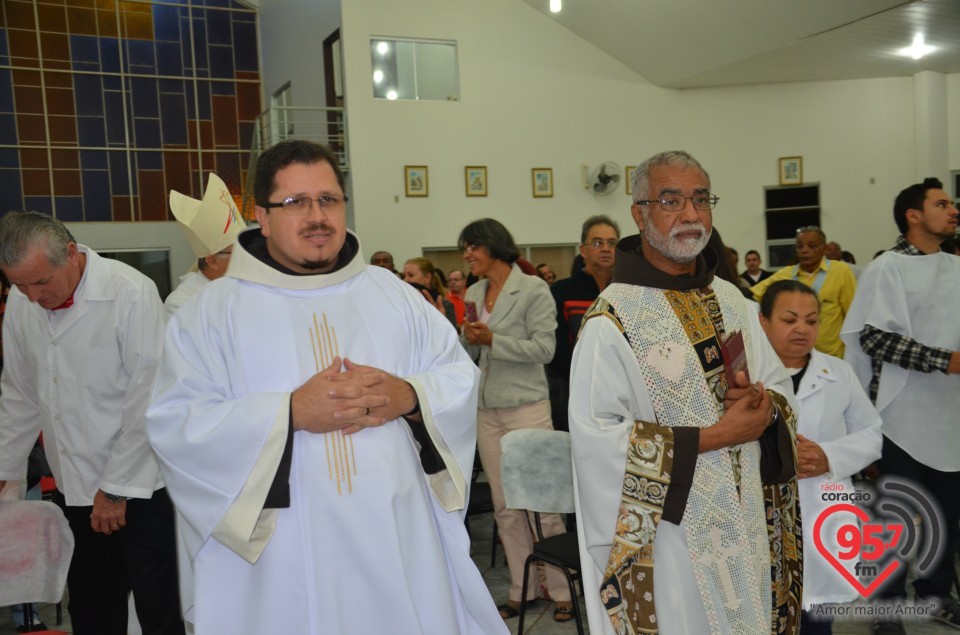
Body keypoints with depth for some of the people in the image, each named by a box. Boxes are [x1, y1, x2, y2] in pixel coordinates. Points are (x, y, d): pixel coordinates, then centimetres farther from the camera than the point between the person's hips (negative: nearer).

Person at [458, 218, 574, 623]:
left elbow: (544, 348, -12)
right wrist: (468, 339, -7)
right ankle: (521, 589, 23)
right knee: (505, 506, 10)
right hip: (486, 409, 6)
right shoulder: (474, 292, 11)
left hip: (526, 406, -6)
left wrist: (493, 340, -17)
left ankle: (561, 589, 15)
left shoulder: (533, 289, -7)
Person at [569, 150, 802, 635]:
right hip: (666, 535, -6)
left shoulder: (731, 301, 5)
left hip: (747, 522, 6)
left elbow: (781, 386, 11)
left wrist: (763, 404, -13)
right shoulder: (612, 320, -16)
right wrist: (715, 436, -21)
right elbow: (595, 437, -24)